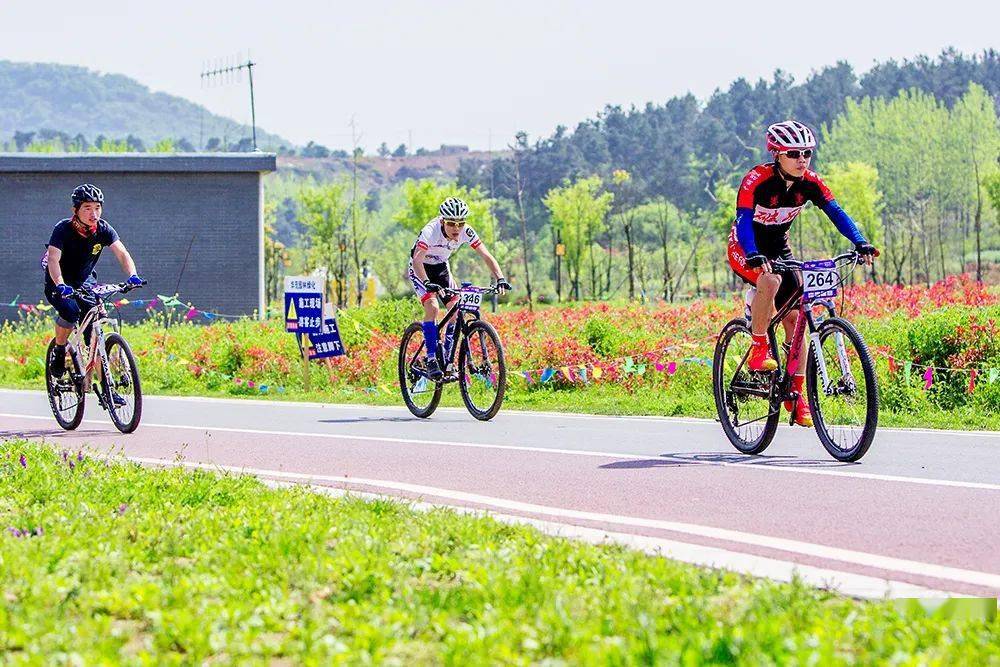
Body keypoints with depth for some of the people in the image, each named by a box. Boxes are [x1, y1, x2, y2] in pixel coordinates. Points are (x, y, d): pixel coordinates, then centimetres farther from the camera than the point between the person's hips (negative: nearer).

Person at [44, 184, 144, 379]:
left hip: (85, 282, 3)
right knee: (71, 312, -33)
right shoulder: (63, 229, -24)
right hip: (59, 284, -3)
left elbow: (122, 253, -20)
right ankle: (58, 352, -7)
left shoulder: (103, 229, -14)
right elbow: (53, 260, -35)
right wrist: (60, 286, -53)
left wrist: (132, 275, -39)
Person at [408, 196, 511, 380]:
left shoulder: (466, 232, -22)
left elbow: (486, 256, -21)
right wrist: (428, 284, -60)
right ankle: (431, 360, -21)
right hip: (421, 269, -5)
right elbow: (417, 260, -45)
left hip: (441, 267, 5)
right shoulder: (431, 231, -35)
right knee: (432, 307, -25)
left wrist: (500, 279, -36)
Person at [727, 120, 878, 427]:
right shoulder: (757, 180, -27)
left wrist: (860, 243, -38)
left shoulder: (810, 183, -13)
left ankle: (796, 393, 2)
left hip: (778, 247, 5)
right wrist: (755, 256, -55)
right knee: (770, 279, -37)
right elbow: (743, 220, -37)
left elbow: (836, 213, -21)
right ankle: (758, 350, -21)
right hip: (745, 250, -5)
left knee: (795, 317, -6)